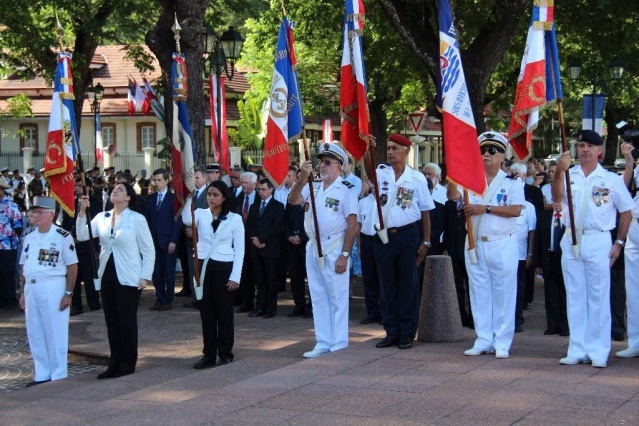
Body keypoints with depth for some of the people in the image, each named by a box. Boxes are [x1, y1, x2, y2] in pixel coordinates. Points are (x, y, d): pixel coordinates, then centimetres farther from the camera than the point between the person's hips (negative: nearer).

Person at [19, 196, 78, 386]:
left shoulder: (62, 236, -8)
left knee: (55, 333, -1)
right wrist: (23, 291, 13)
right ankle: (42, 374, 22)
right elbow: (24, 265, 17)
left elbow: (72, 267, -8)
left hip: (53, 287, -6)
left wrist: (68, 293, -11)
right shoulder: (29, 236, 11)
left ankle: (58, 376, 9)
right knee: (34, 334, 11)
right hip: (31, 287, 6)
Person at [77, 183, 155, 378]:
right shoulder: (101, 217, 6)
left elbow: (148, 250, -5)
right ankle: (114, 363, 18)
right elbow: (82, 235, -3)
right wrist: (82, 212, -12)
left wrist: (145, 276, -10)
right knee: (111, 322, 10)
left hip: (128, 278, -5)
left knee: (127, 322, 1)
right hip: (107, 276, 5)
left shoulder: (137, 219, -6)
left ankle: (127, 364, 10)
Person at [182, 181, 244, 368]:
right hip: (203, 266, 2)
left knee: (224, 311, 2)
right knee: (206, 311, 6)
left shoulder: (234, 218, -1)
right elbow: (187, 220, -21)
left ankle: (225, 354, 11)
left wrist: (235, 276, -8)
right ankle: (209, 354, 13)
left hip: (223, 268, -2)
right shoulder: (201, 214, 3)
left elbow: (239, 250, -2)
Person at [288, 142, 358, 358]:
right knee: (318, 297, 11)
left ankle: (339, 346, 5)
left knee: (337, 298, -2)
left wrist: (344, 255, -16)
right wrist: (303, 177, -17)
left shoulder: (345, 190, -7)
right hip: (313, 248, 6)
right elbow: (293, 200, -5)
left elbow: (352, 226, -11)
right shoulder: (313, 188, 10)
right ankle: (323, 343, 20)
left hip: (334, 249, -6)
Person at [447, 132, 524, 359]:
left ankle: (502, 342, 5)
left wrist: (485, 208, -16)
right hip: (475, 243, 4)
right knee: (479, 293, 7)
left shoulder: (512, 182, 1)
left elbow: (516, 210, -12)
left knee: (503, 293, -1)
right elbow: (453, 195, -6)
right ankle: (483, 340, 14)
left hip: (502, 244, -4)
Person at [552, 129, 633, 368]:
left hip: (598, 242, -2)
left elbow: (626, 212, 9)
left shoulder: (612, 180, 3)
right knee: (575, 297, 7)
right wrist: (559, 172, -29)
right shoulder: (569, 176, 6)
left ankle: (599, 352, 4)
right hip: (571, 241, 2)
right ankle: (577, 350, 13)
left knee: (598, 297, -1)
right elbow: (557, 198, -13)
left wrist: (619, 243, 2)